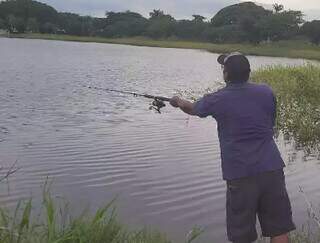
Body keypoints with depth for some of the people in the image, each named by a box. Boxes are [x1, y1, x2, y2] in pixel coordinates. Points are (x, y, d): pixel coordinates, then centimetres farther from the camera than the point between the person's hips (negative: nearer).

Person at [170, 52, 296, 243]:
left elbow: (192, 108, 19)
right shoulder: (266, 92, 4)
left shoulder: (218, 100, -1)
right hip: (271, 169, 3)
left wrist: (179, 102, 41)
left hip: (240, 174, -2)